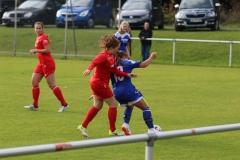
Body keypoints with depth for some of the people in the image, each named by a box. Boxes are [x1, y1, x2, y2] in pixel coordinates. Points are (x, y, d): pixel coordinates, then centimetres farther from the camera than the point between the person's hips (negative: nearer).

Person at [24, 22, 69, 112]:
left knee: (52, 85, -9)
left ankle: (64, 104, -3)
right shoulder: (38, 37, 14)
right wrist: (36, 51, 6)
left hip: (47, 63, -10)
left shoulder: (43, 37, -14)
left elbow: (48, 50, -22)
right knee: (34, 82, 7)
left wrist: (36, 50, -17)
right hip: (41, 63, 10)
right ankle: (35, 105, 14)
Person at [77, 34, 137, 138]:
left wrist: (127, 75, 8)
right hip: (100, 83, -10)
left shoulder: (112, 56, 7)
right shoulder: (104, 56, -21)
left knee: (97, 106, 13)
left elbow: (115, 71, 14)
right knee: (113, 105, 0)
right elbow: (94, 62, -40)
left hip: (97, 83, 10)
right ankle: (112, 130, 11)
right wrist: (89, 69, -60)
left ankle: (83, 126, 16)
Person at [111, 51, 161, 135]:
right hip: (128, 91, -6)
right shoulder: (126, 63, 3)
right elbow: (143, 64, -2)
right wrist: (151, 57, 12)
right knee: (145, 107, 5)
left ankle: (126, 124, 12)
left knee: (130, 106, 33)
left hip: (117, 93, 6)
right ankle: (151, 129, -4)